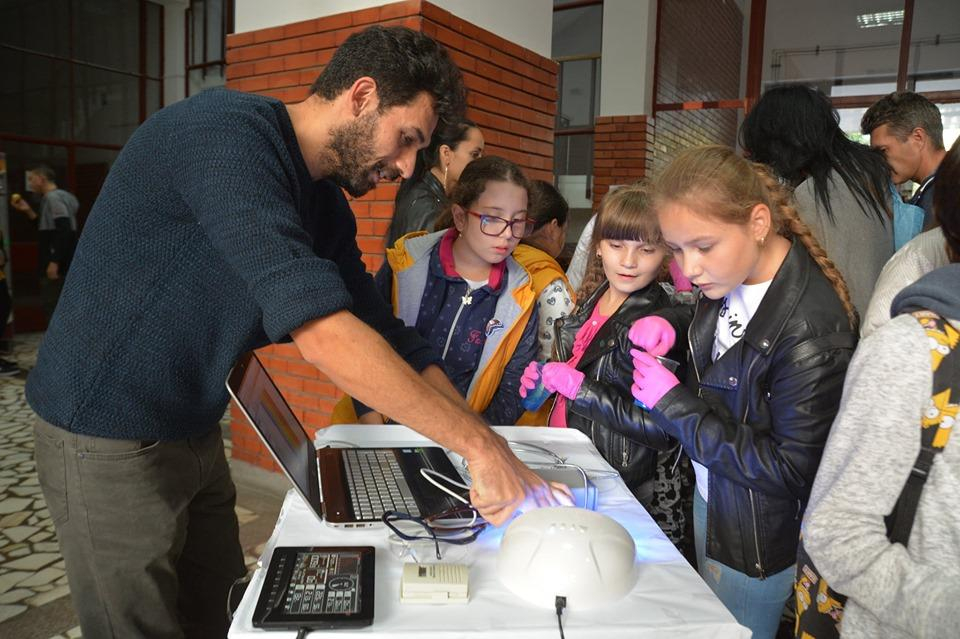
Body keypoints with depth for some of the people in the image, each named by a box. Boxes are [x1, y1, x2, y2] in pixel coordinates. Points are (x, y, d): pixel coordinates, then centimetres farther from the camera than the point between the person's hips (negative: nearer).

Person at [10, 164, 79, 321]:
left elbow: (64, 231, -23)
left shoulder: (53, 198, -12)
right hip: (61, 266, 10)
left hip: (57, 266, -10)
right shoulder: (53, 198, 19)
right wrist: (29, 211, 14)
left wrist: (54, 262, -25)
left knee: (53, 310, -7)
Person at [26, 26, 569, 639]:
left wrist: (492, 450, -4)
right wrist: (480, 443, -29)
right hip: (109, 438, -7)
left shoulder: (324, 203, 3)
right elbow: (323, 332, -36)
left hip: (195, 433, 8)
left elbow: (385, 334, 3)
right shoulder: (227, 132, -25)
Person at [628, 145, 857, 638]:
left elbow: (792, 470, -25)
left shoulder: (811, 331, -31)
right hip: (710, 502, 7)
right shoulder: (727, 283, -8)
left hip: (757, 546, -7)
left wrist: (674, 405, -24)